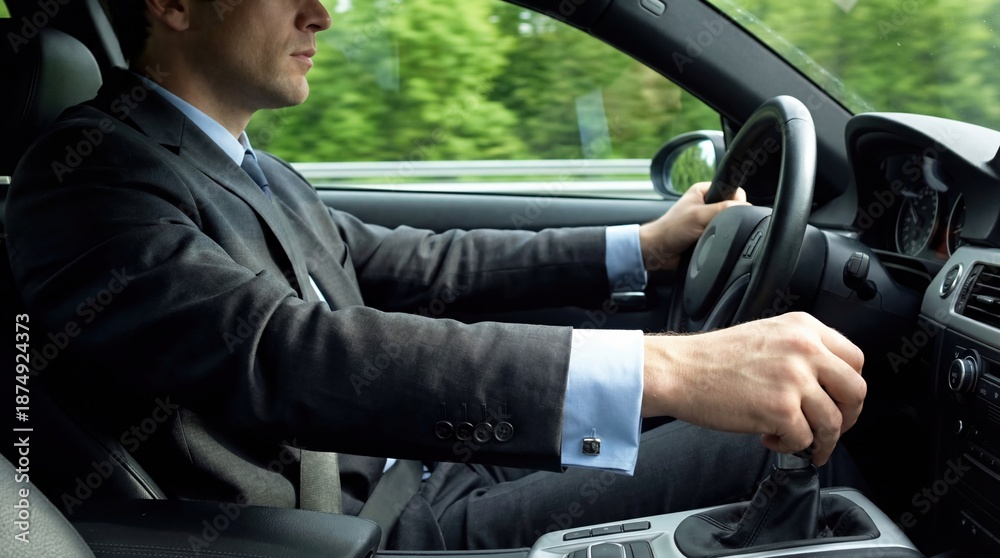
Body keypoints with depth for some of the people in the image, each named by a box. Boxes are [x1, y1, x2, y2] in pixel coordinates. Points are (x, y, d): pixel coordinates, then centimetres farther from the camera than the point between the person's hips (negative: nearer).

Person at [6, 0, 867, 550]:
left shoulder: (252, 170, 10)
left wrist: (643, 245, 11)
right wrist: (664, 369, -41)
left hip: (419, 483, 8)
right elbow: (291, 359, -34)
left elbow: (421, 266, 15)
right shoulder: (88, 176, -18)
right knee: (777, 450, -13)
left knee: (780, 436, 4)